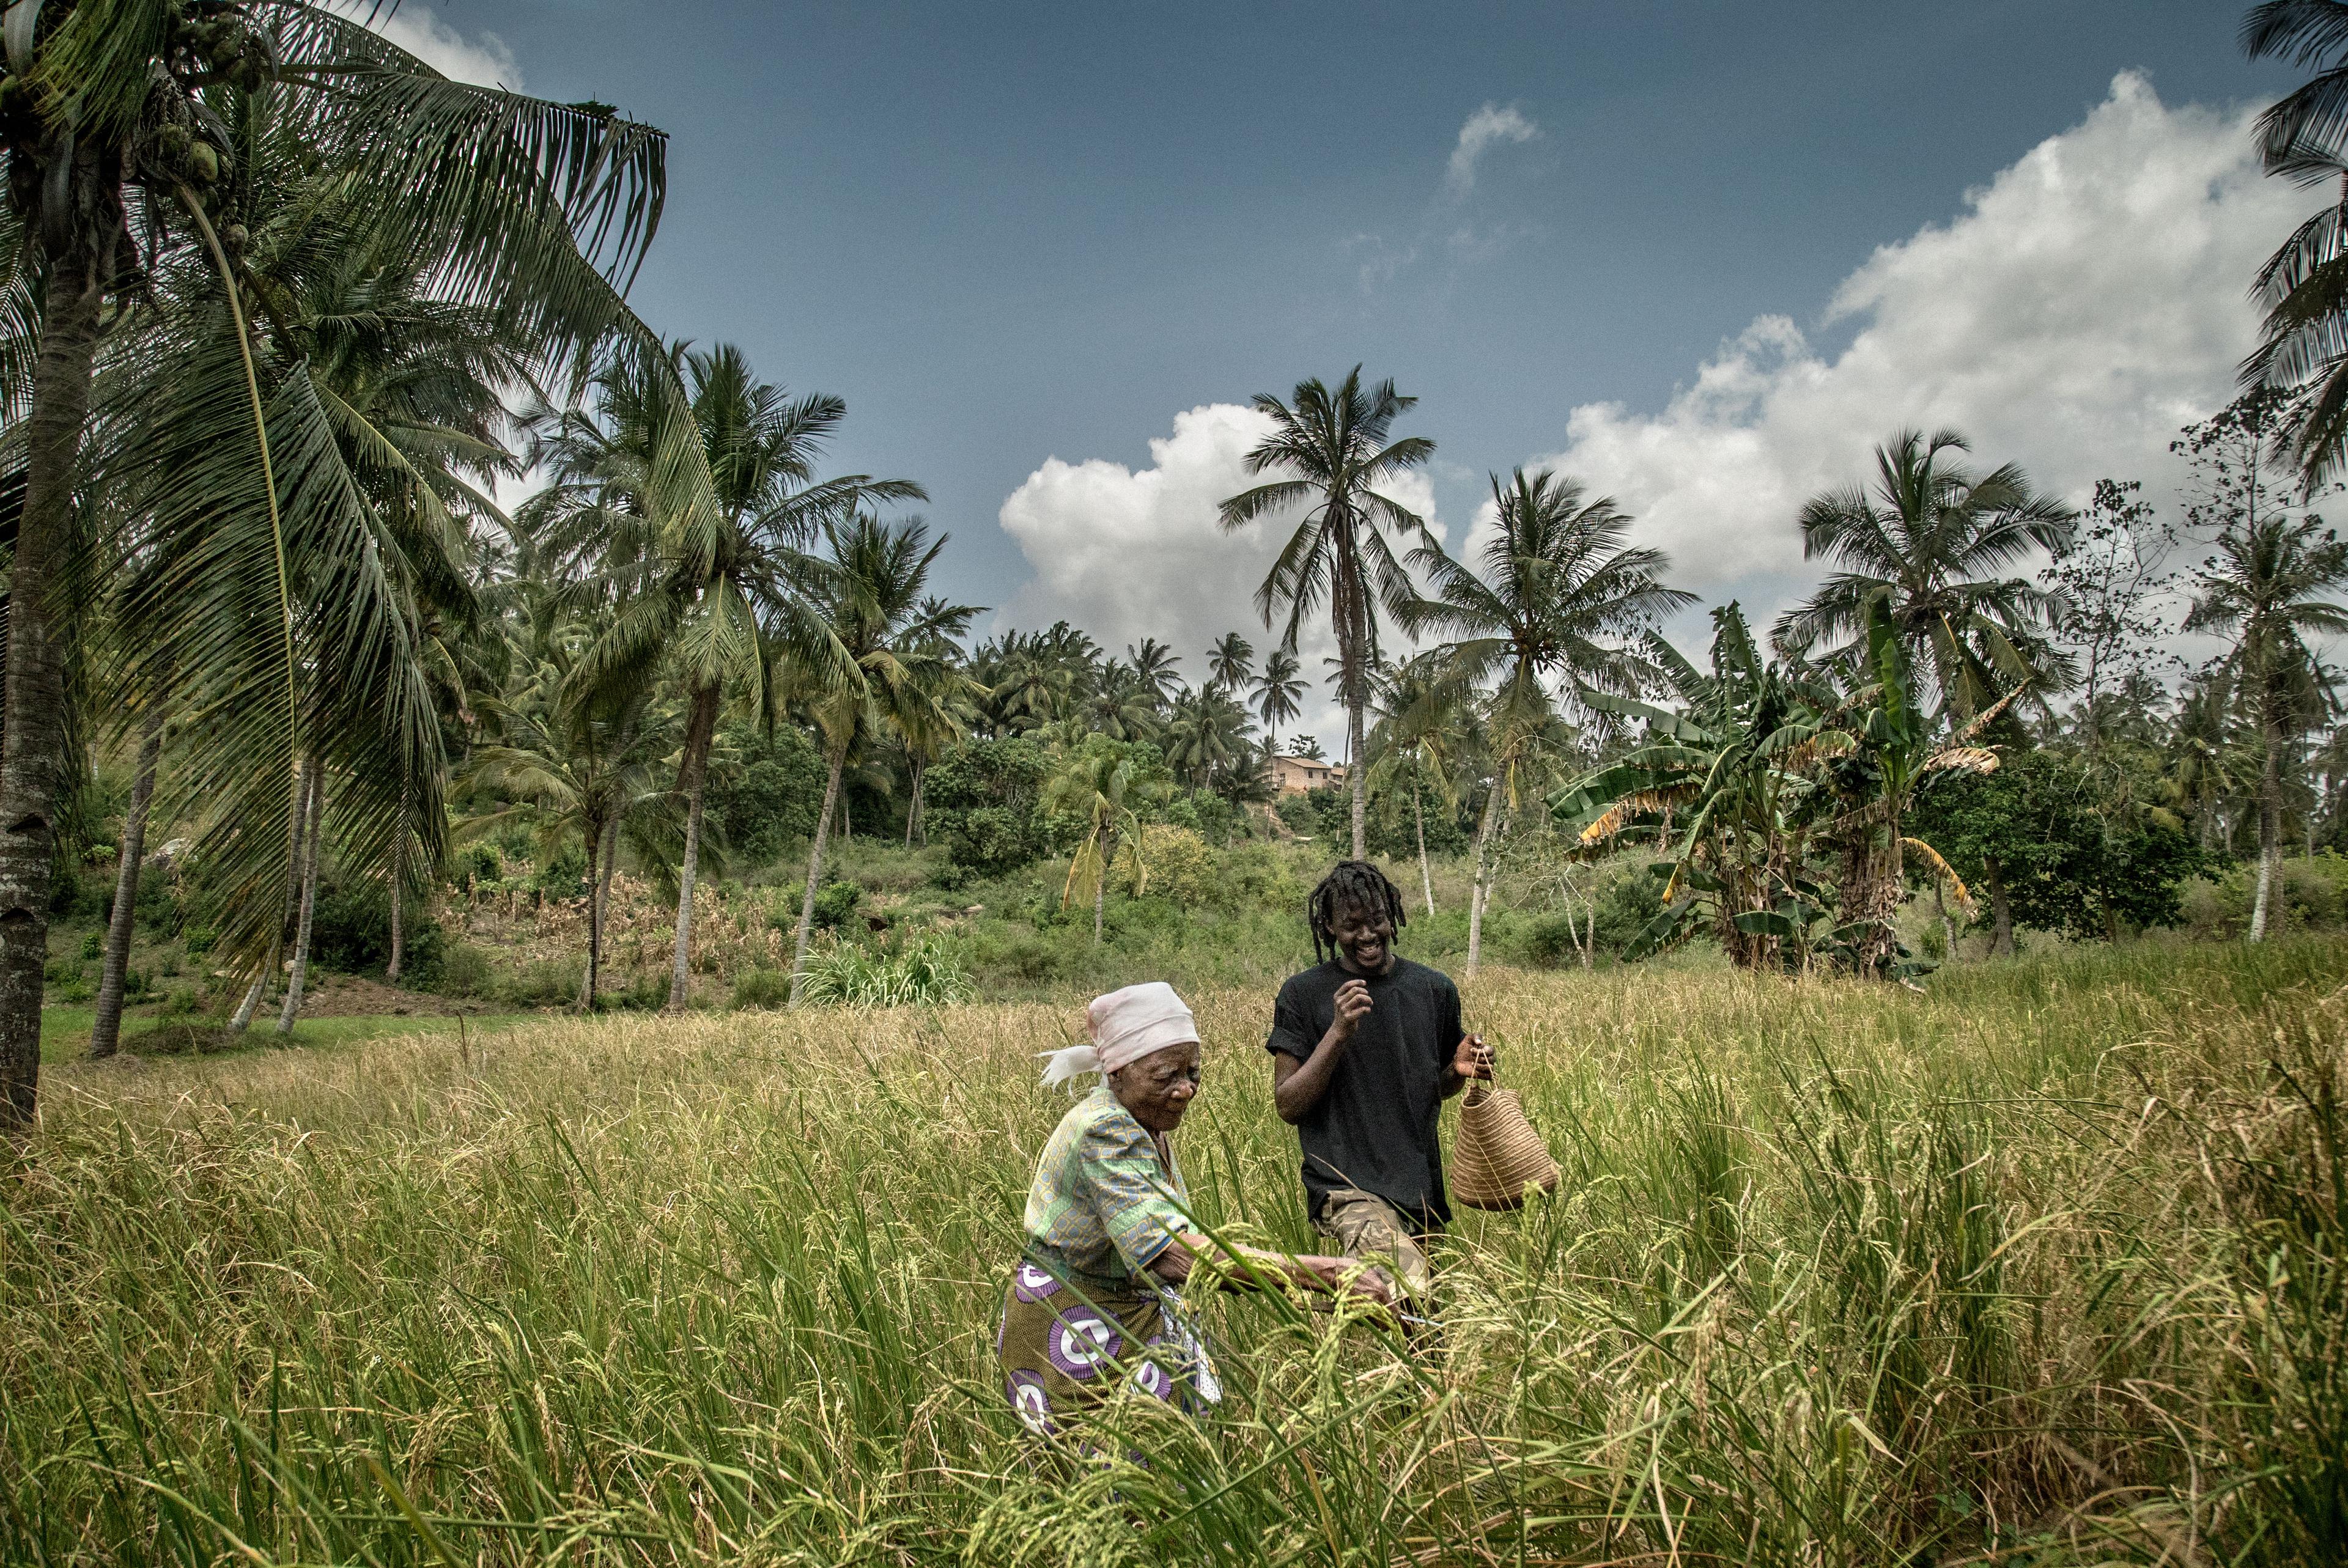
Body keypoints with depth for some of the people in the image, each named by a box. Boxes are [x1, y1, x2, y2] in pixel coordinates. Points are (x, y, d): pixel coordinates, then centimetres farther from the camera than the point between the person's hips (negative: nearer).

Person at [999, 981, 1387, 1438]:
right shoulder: (1104, 1131, -26)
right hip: (1076, 1335, -8)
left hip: (1139, 1311, 9)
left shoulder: (1150, 1128, 4)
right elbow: (1181, 1254, -37)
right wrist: (1323, 1274, -40)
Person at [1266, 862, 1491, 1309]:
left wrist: (1459, 1072, -2)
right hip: (1347, 1186, -5)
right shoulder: (1304, 994, -3)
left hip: (1420, 1189, 5)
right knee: (1411, 1292, -27)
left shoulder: (1435, 989, 9)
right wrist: (1338, 1033, -16)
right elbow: (1287, 1106, -5)